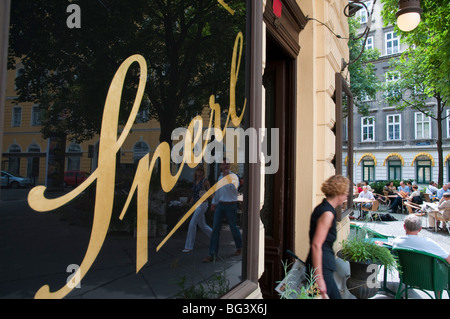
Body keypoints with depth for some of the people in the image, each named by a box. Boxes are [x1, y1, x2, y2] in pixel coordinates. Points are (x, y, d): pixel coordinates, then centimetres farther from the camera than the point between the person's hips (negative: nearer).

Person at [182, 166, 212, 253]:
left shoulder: (205, 181, -7)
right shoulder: (195, 182, 12)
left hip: (202, 204, -8)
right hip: (196, 205, 8)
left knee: (192, 224, -11)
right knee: (202, 225, 14)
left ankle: (189, 246, -3)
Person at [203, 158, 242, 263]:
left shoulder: (234, 176, -5)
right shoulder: (220, 177, 14)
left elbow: (234, 188, -25)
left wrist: (227, 177, -24)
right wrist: (214, 203, 20)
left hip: (231, 205, -5)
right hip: (220, 205, 5)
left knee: (233, 227, 8)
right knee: (215, 228, -4)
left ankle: (239, 247, 36)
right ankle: (212, 255, -2)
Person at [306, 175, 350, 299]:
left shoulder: (322, 208, 11)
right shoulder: (327, 213, -18)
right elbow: (316, 245, -24)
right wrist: (319, 278, -25)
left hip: (324, 266, 10)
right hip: (322, 267, -10)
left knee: (335, 296, 17)